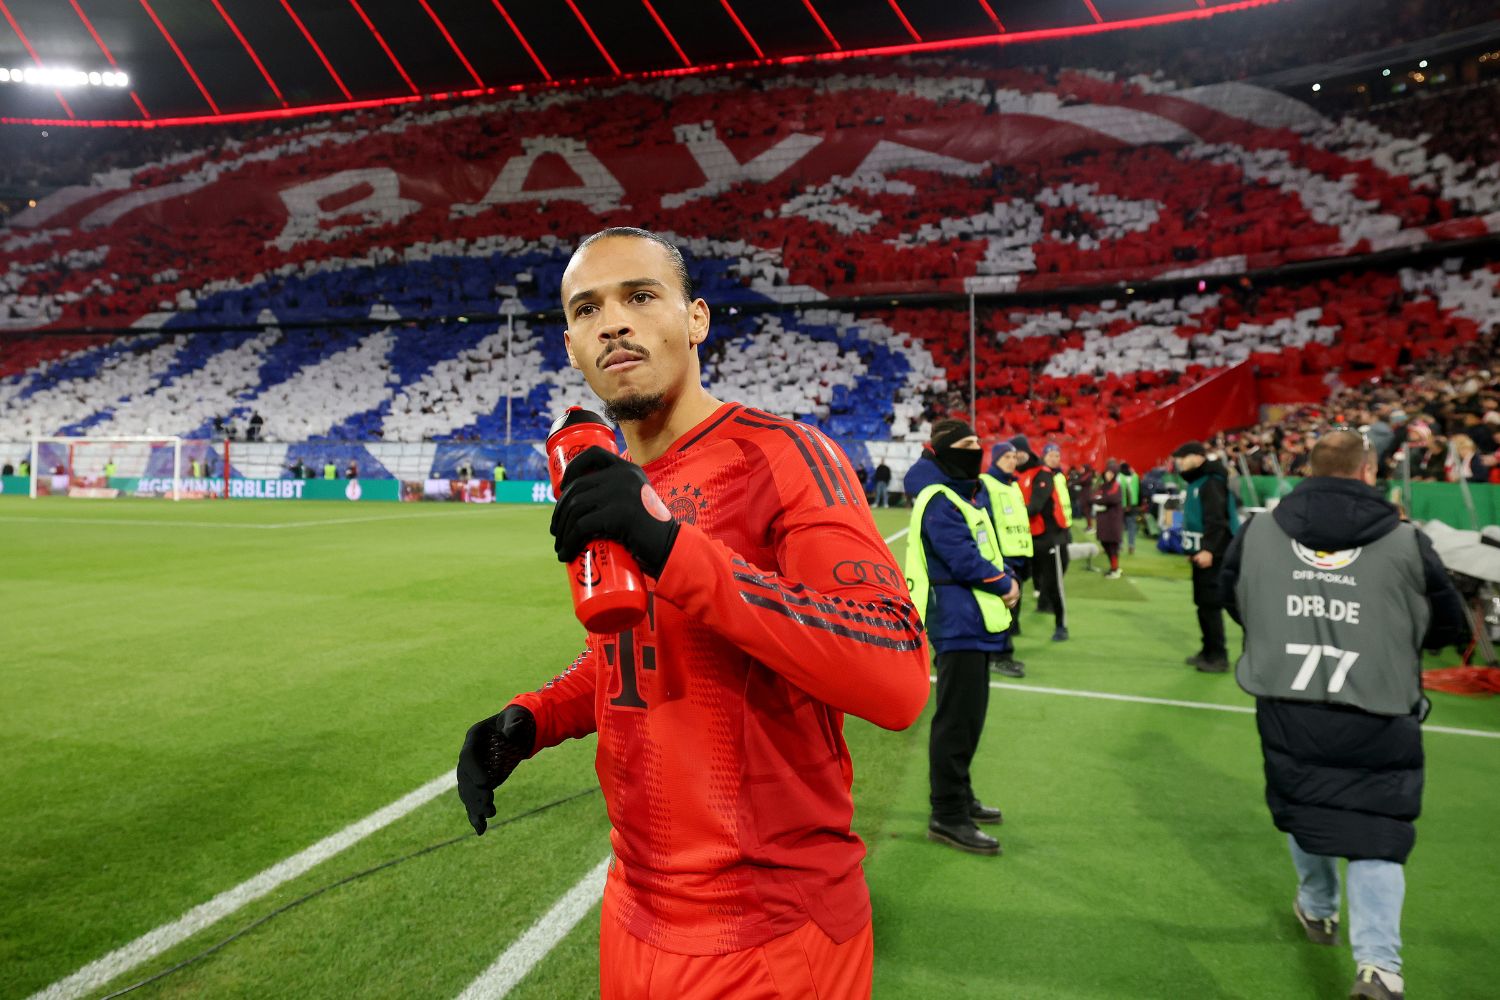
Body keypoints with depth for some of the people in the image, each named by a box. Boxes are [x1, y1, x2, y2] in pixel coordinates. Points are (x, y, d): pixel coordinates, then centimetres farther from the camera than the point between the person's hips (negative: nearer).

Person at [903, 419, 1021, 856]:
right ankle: (947, 816, 2)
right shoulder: (938, 501, -16)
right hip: (958, 622, -10)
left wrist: (1009, 579, -3)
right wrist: (1004, 585, -8)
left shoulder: (978, 491, 12)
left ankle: (959, 796, 31)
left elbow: (993, 544, 15)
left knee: (968, 713, 18)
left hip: (978, 620, 10)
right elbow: (963, 559, -21)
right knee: (957, 718, -6)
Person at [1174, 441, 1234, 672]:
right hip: (1201, 553, 10)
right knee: (1202, 603, 13)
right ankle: (1208, 650, 21)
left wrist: (1208, 549, -27)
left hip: (1211, 555, -10)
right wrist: (1192, 549, 19)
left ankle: (1218, 656, -2)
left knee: (1210, 604, -7)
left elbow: (1216, 520, -22)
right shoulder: (1197, 482, 17)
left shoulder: (1212, 482, -13)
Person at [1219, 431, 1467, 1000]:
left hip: (1285, 710, 3)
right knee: (1377, 832, 7)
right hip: (1377, 721, -2)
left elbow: (1229, 596, 16)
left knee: (1304, 804, 22)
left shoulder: (1259, 533, 0)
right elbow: (1452, 627, 6)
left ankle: (1317, 910, 42)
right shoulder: (1405, 543, -5)